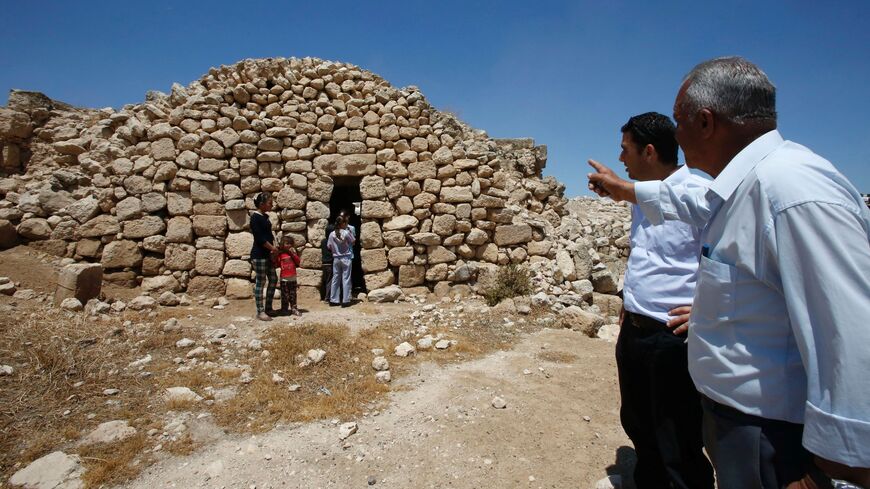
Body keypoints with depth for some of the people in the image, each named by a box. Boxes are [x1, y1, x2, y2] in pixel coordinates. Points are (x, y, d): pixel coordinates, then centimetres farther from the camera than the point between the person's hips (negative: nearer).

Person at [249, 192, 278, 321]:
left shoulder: (265, 217, 14)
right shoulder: (255, 217, -13)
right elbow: (260, 237, -18)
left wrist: (273, 248, 2)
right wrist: (273, 248, -12)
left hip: (267, 254, 9)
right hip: (259, 254, -9)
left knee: (273, 279, 11)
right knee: (260, 282, -4)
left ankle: (268, 308, 20)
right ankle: (260, 311, 3)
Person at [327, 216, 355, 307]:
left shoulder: (332, 234, -1)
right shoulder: (347, 233, -12)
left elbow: (329, 247, 5)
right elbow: (353, 242, 1)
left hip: (336, 259, 4)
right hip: (346, 258, -4)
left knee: (335, 279, 11)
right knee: (346, 279, 1)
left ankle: (333, 300, 14)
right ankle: (345, 301, 0)